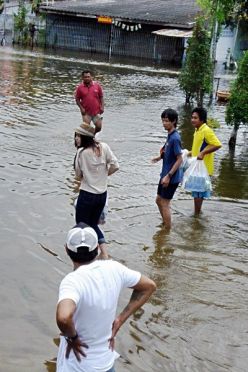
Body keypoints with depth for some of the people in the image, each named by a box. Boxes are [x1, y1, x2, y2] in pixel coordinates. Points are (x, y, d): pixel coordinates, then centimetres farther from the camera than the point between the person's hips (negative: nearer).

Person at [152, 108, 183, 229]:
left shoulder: (175, 138, -21)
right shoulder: (170, 135, 6)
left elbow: (179, 159, -22)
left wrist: (168, 176, -22)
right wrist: (160, 157, 7)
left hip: (172, 177, -9)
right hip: (166, 174, 9)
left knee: (165, 203, -1)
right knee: (159, 200, 20)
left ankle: (168, 231, 10)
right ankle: (165, 224, 36)